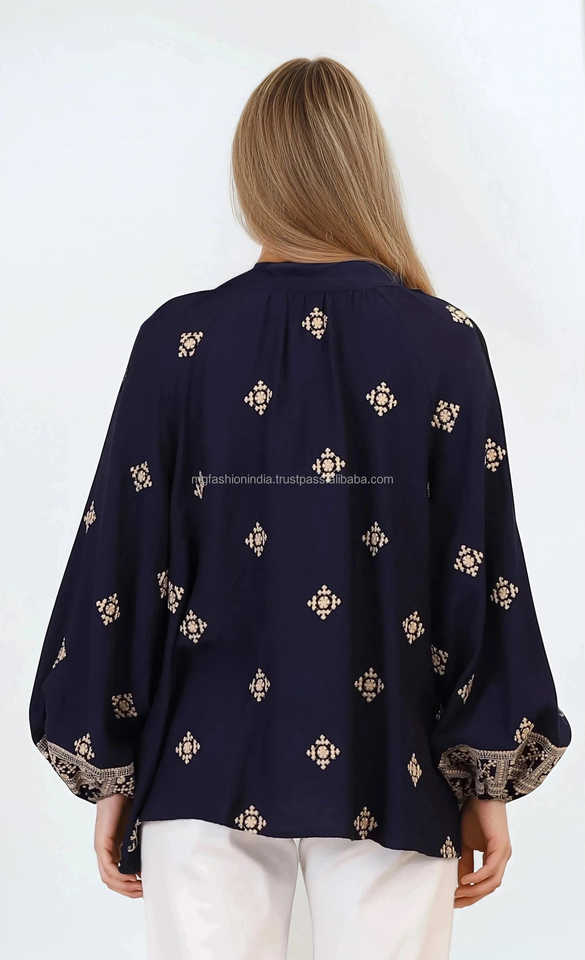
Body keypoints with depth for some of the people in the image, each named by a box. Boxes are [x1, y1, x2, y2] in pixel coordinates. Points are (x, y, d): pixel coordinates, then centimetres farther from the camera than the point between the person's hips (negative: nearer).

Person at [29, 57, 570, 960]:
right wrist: (489, 783, 6)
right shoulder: (445, 345, -5)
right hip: (390, 774, 0)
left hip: (208, 767, 1)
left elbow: (123, 564, -2)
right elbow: (481, 574, -3)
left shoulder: (179, 340, -5)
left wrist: (111, 776, 8)